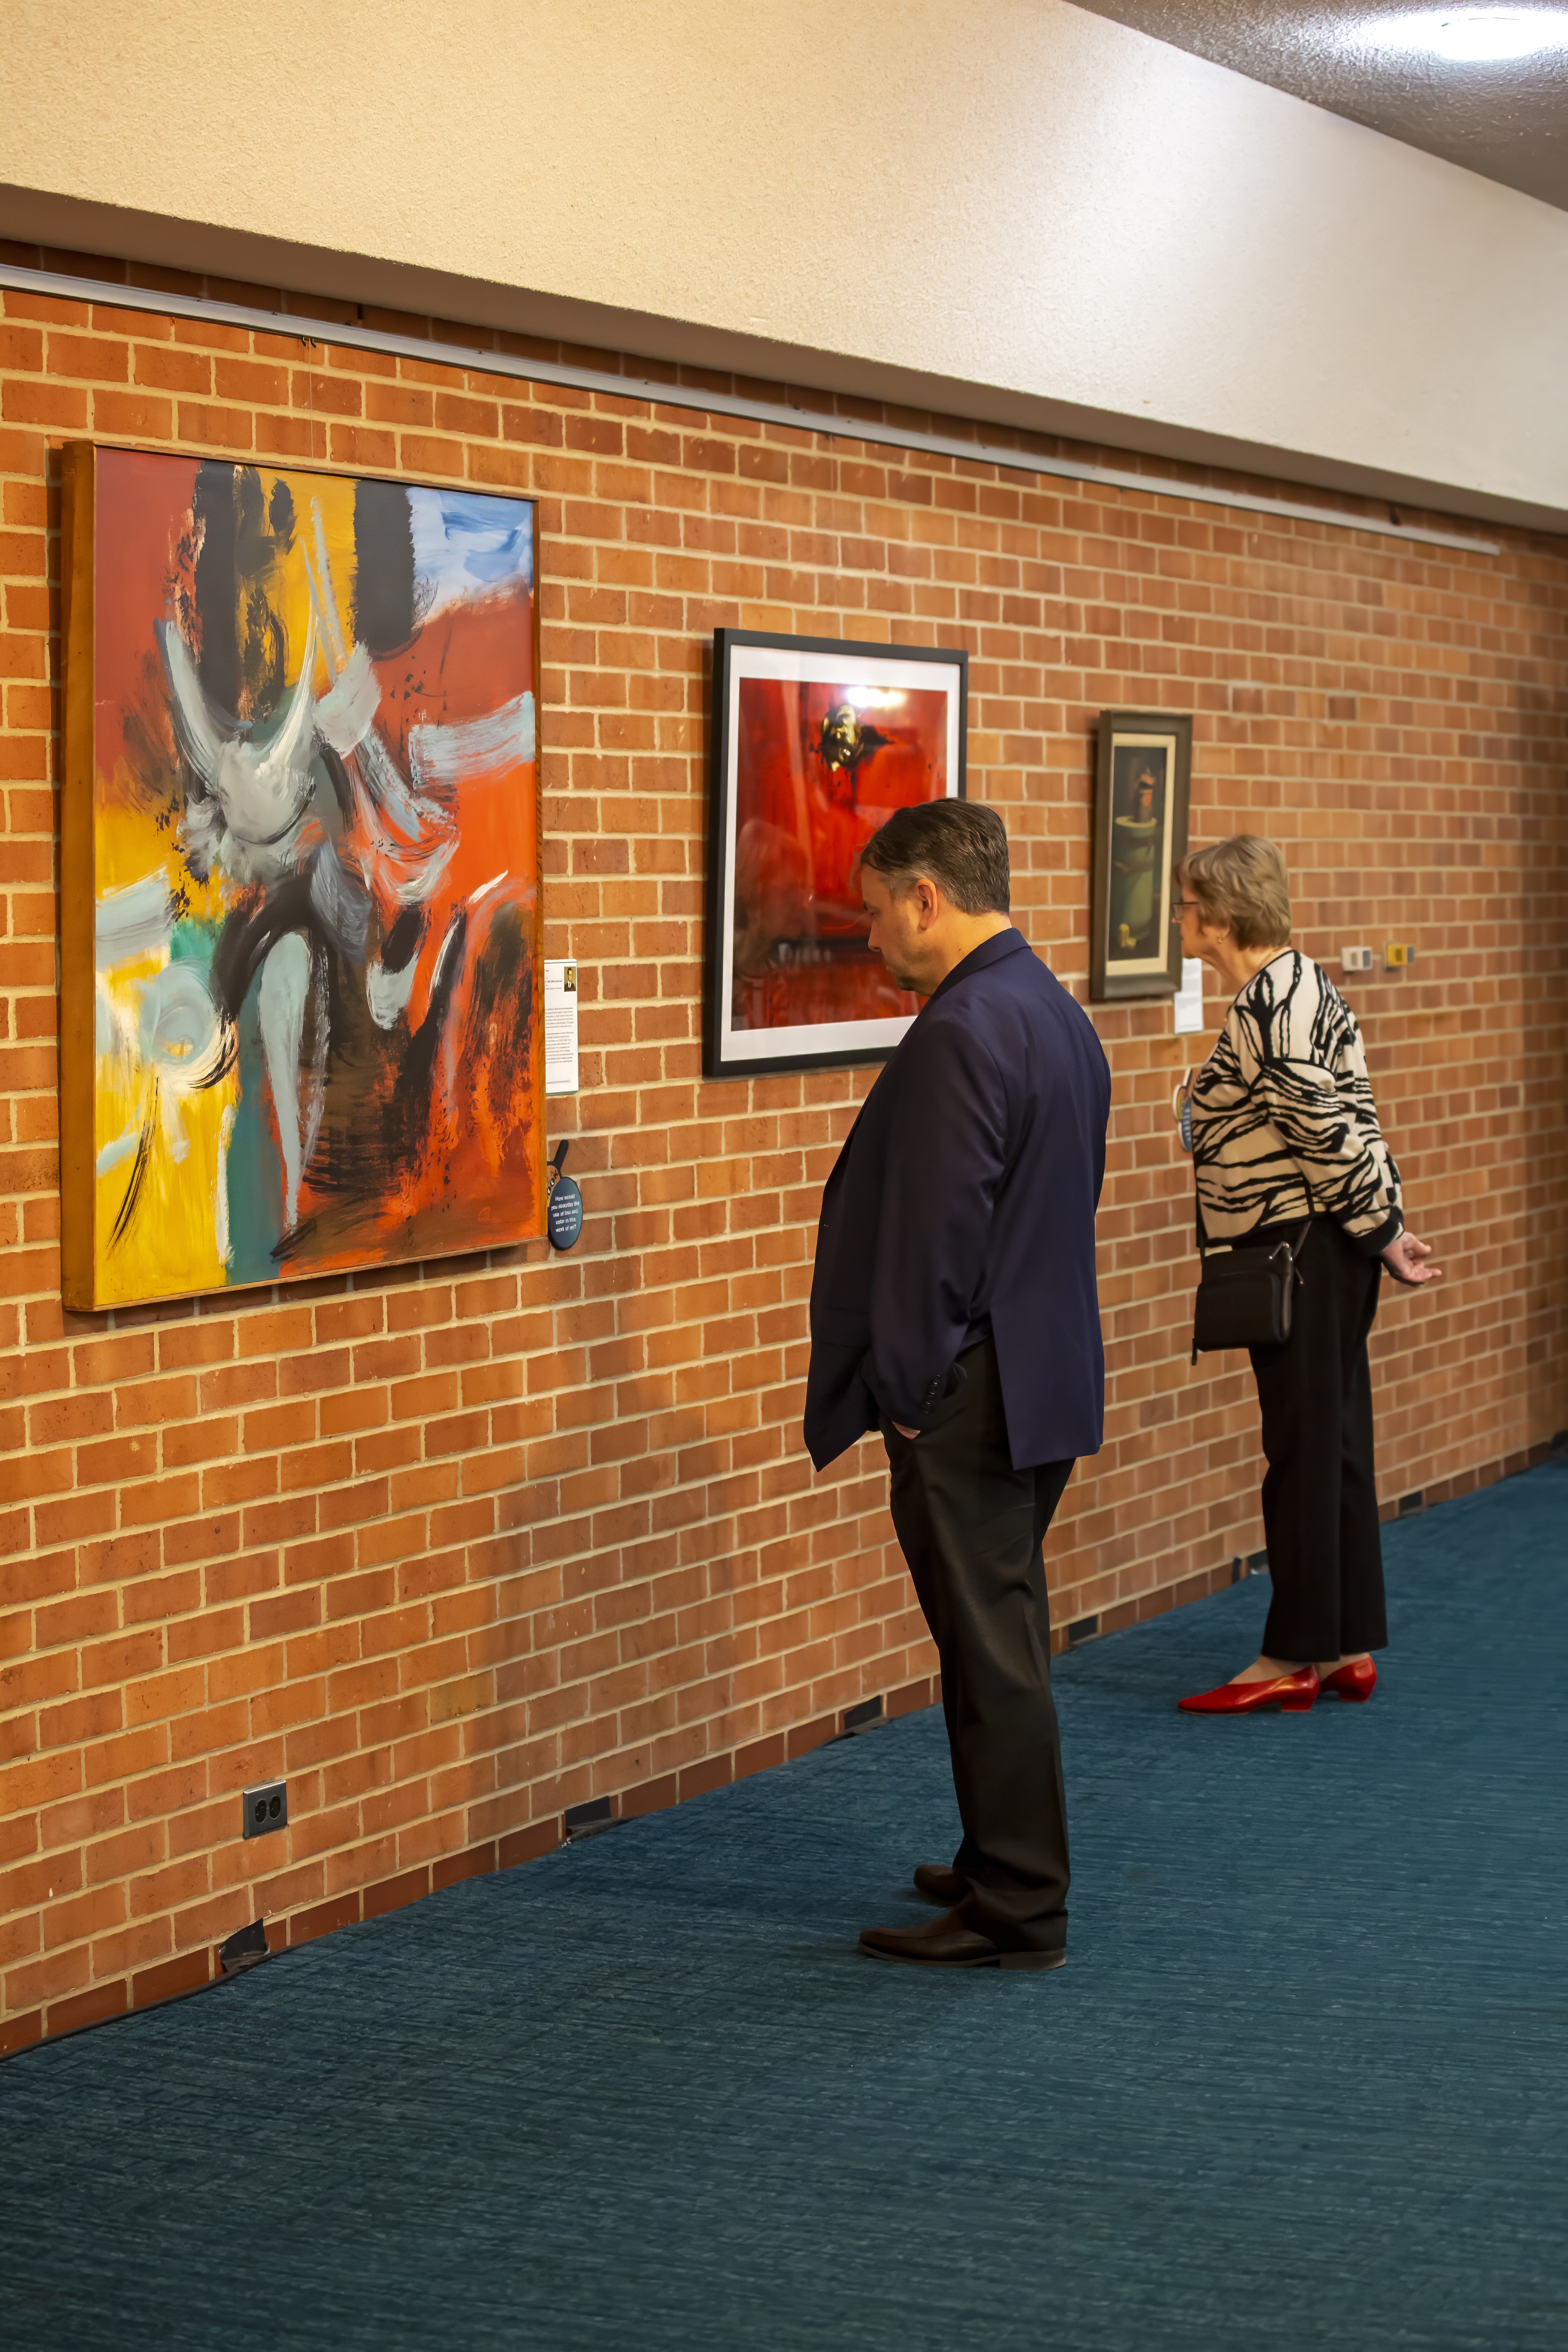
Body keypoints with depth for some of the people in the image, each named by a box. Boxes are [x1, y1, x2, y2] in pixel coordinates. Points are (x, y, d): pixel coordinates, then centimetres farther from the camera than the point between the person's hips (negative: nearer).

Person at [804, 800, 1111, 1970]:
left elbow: (939, 1227, -21)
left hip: (972, 1392, -10)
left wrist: (907, 1385, -13)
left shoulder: (961, 1034, -19)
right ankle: (1006, 1865, 30)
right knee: (1006, 1631, 19)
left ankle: (1015, 1909, 5)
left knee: (991, 1644, -2)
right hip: (1048, 1380, 10)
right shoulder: (1059, 1015, 12)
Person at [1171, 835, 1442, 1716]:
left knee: (1307, 1447, -2)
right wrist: (1385, 1224, 13)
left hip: (1302, 1251, -10)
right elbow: (1348, 1121, 14)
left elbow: (1329, 1129, -20)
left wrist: (1381, 1231, -12)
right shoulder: (1300, 985, 13)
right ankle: (1348, 1647, 20)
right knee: (1335, 1443, 13)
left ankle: (1296, 1659, 6)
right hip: (1322, 1252, 10)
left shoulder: (1271, 1007, -19)